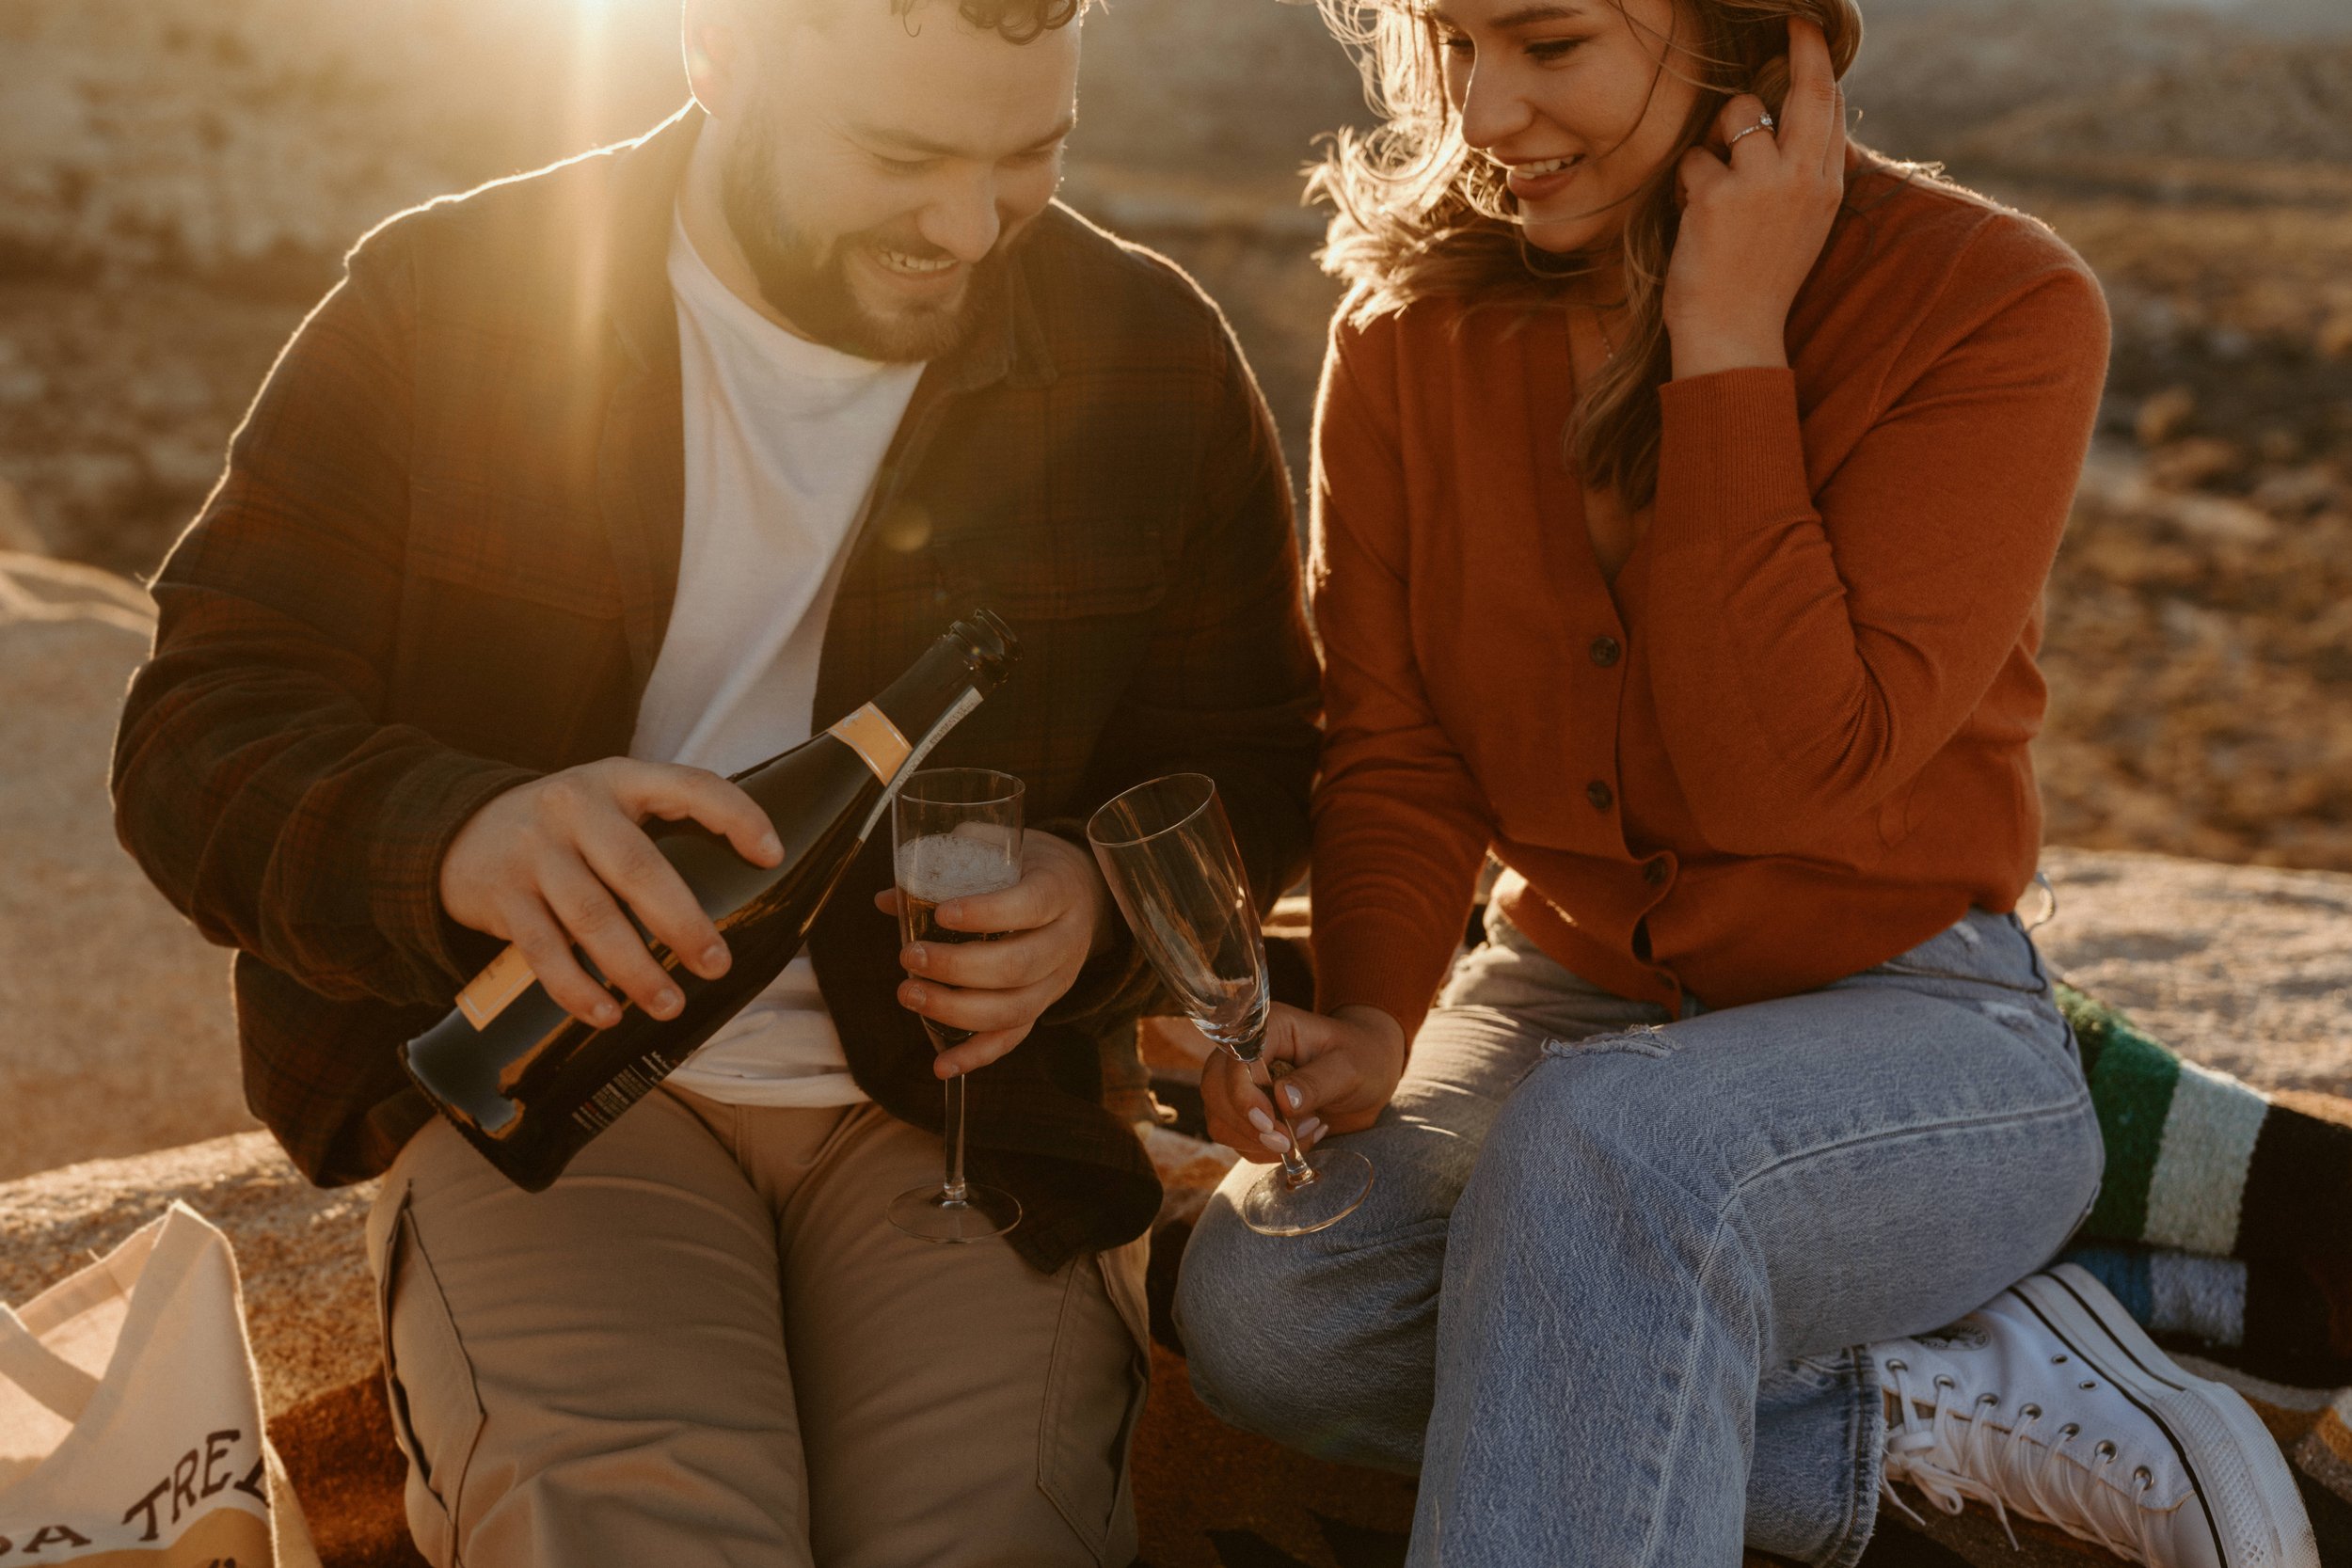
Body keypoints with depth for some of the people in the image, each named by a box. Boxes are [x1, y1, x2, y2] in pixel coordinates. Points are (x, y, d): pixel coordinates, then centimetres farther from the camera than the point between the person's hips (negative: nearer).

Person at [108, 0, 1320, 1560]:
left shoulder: (1155, 359, 1)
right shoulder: (440, 308, -4)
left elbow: (1249, 768, 9)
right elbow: (197, 736, -6)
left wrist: (1098, 901, -15)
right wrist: (458, 838, -29)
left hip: (961, 1082, 2)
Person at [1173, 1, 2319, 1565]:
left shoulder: (1995, 303, -14)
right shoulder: (1415, 319, -1)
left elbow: (1780, 776, -22)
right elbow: (1394, 750, -2)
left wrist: (1730, 349, -21)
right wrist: (1366, 1021, -21)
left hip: (1913, 1026, -5)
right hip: (1562, 999, 5)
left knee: (1605, 1149, -38)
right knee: (1259, 1304, -23)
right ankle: (1954, 1403, -15)